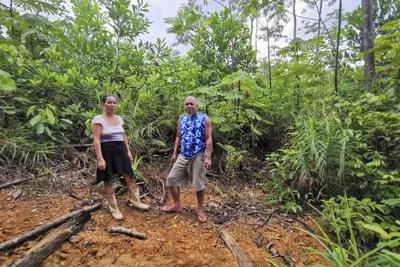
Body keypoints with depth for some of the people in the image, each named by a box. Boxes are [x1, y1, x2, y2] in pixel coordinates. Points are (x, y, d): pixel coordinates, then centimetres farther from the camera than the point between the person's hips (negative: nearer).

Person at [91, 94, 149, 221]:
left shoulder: (119, 118, 11)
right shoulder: (98, 119, -9)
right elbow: (96, 140, -15)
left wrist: (128, 151, 14)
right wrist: (100, 158, -22)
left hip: (121, 151, 6)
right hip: (107, 152, -6)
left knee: (130, 177, 6)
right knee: (107, 181, 6)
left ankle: (136, 202, 23)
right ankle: (114, 209, 20)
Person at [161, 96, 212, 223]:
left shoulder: (204, 119, -7)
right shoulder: (181, 120, 10)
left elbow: (208, 139, -11)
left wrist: (208, 158, -17)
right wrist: (174, 153, 14)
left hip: (198, 156, -5)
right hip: (183, 156, 6)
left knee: (199, 183, 4)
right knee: (172, 178, 8)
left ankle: (199, 209, 26)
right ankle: (176, 205, 26)